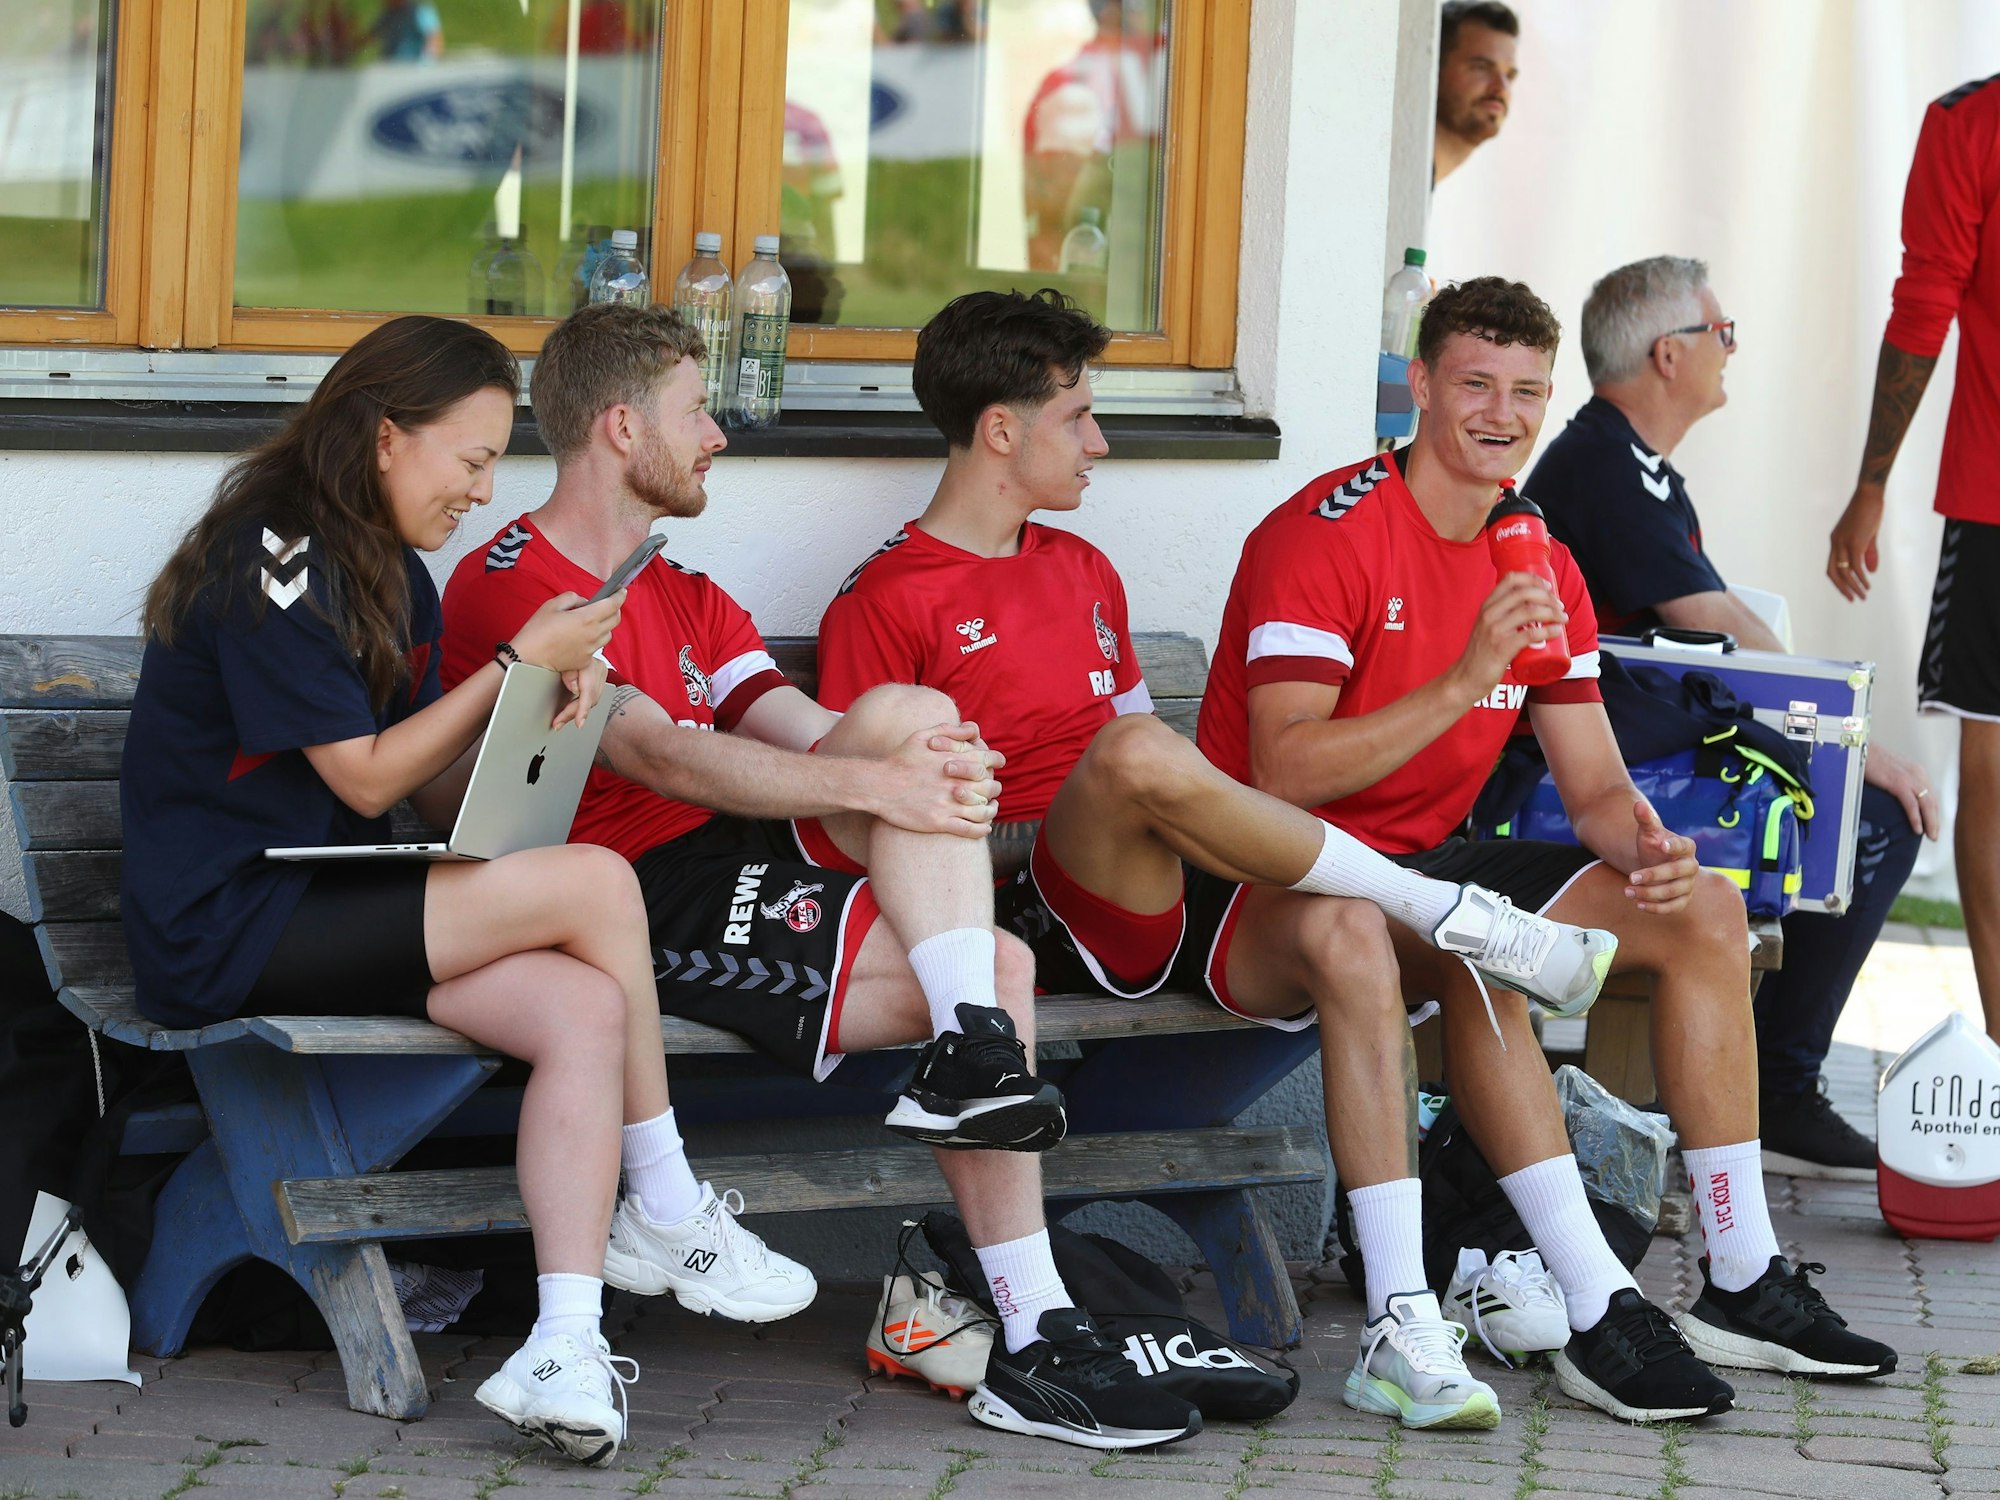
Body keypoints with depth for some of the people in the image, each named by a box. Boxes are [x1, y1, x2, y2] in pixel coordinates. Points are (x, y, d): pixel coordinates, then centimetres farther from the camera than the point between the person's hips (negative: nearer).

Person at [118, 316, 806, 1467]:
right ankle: (670, 1220, -3)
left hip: (321, 908, 9)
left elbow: (442, 793, 13)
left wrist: (543, 707, -5)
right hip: (228, 933, -9)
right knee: (596, 886, -19)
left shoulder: (390, 574, 17)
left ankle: (565, 1347, -29)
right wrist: (517, 666, -10)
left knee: (585, 1007, -18)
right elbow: (366, 777, -14)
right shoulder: (273, 562, -13)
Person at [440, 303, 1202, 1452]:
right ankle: (976, 1055, -28)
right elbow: (662, 759, -17)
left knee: (997, 970, -18)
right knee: (905, 710, -22)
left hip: (735, 894, 8)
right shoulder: (510, 587, -3)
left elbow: (807, 734, 10)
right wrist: (881, 783, -26)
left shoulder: (687, 602, 27)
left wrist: (938, 776, -15)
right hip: (644, 907, -8)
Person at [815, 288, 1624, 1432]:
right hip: (1044, 914, -6)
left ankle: (1405, 1334, -32)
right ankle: (1453, 913, -22)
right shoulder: (883, 605, 2)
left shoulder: (1084, 572, 26)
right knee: (1136, 751, -36)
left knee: (1348, 933, -26)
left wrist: (1217, 836, 8)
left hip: (1168, 907, 6)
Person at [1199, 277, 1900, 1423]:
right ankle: (1599, 1316, -38)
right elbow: (1284, 775, -27)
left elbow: (1595, 784, 6)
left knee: (1706, 909, -3)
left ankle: (1745, 1284, -1)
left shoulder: (1543, 568, 8)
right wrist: (1463, 682, -34)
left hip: (1427, 863, 8)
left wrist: (1643, 841, -18)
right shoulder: (1323, 539, -16)